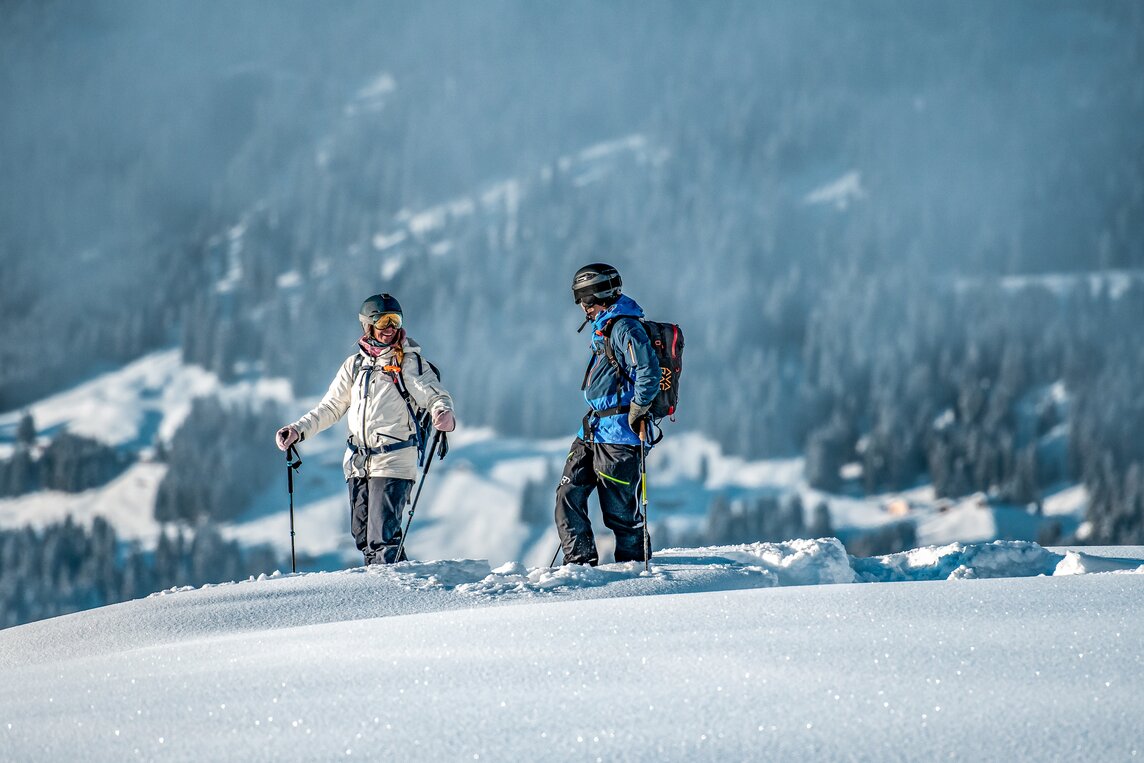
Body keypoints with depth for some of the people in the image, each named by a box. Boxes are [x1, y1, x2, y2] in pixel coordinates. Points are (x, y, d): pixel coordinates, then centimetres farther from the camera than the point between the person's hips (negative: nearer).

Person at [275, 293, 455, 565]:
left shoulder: (410, 363, 0)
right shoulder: (354, 365, 14)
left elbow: (436, 397, -8)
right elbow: (331, 408, 19)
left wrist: (444, 414, -32)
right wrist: (298, 430, 7)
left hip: (392, 462, -6)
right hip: (358, 463, 6)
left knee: (382, 539, -14)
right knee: (363, 536, 8)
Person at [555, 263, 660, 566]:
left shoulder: (625, 328, -13)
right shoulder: (605, 328, 18)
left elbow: (649, 372, -23)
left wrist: (637, 411, -17)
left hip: (618, 434, -10)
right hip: (593, 430, 10)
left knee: (618, 508, -4)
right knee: (568, 495, 3)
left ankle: (634, 563, 9)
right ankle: (580, 561, 5)